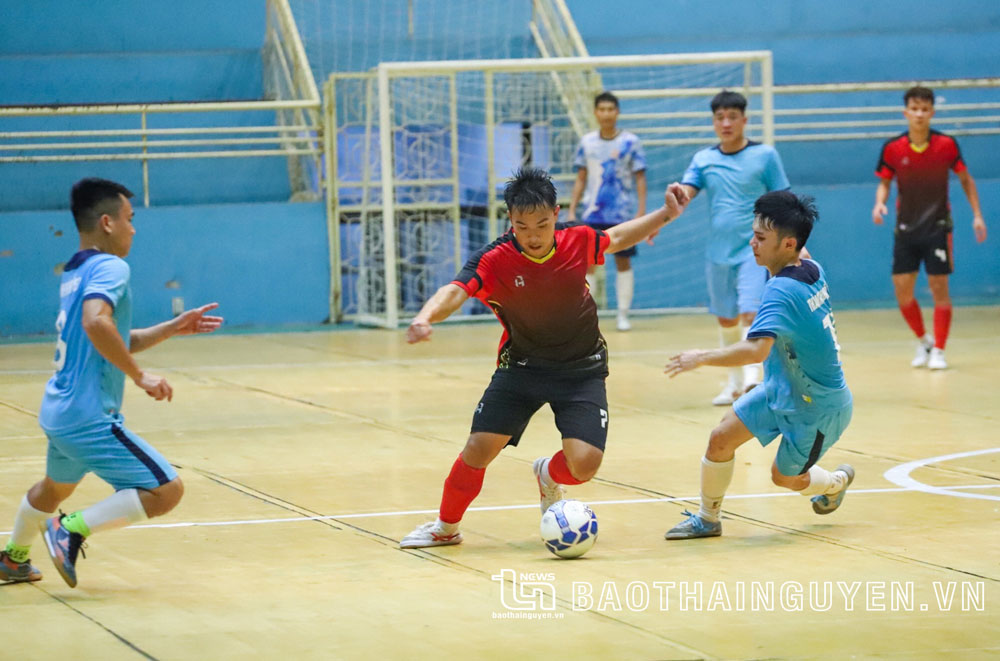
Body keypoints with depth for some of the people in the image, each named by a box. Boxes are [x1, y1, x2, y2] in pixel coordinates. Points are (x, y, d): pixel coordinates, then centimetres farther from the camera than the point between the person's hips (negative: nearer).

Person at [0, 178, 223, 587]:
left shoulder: (74, 273, 15)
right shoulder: (110, 267, -14)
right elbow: (96, 323, -33)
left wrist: (174, 328, 21)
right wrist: (140, 376, -25)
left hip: (57, 413, 10)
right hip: (91, 418, -10)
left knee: (54, 488, 36)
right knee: (166, 491, -11)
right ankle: (73, 530, -11)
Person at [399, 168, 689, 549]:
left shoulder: (578, 241, -12)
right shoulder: (494, 260, -22)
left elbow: (617, 238, 11)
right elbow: (454, 292, -38)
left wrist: (666, 214, 5)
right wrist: (426, 317, -58)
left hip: (582, 370, 1)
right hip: (521, 366, -1)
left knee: (585, 462, -16)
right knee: (479, 449, -11)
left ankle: (548, 476, 23)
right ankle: (446, 528, 17)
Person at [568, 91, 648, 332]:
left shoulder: (630, 142, -3)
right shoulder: (587, 143, 4)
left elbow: (640, 179, -2)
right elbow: (581, 179, 11)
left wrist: (642, 213, -8)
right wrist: (571, 211, 5)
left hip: (622, 214, -2)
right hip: (593, 213, 2)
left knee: (623, 262, 4)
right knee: (588, 263, -2)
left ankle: (623, 315, 12)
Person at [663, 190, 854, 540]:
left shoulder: (781, 291, -34)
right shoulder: (812, 271, -8)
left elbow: (757, 349, -47)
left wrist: (702, 357, -39)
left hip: (818, 408, -8)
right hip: (784, 388, 8)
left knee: (785, 477, 14)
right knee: (721, 439, 1)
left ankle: (837, 481, 45)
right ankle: (707, 519, 18)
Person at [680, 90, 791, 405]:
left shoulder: (764, 155, -2)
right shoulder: (703, 160, 5)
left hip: (754, 250, -4)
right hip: (718, 250, 4)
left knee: (750, 314, -19)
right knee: (725, 320, 14)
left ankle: (752, 378, -24)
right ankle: (735, 383, 28)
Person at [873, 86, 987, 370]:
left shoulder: (946, 145, -9)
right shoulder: (892, 149, -6)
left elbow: (965, 178, 4)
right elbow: (884, 183, 7)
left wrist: (977, 214, -1)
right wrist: (880, 203, -14)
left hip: (937, 226, -2)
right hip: (907, 227, 2)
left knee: (939, 287, -4)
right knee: (902, 288, -1)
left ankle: (938, 351, 6)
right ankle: (923, 340, 22)